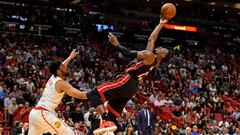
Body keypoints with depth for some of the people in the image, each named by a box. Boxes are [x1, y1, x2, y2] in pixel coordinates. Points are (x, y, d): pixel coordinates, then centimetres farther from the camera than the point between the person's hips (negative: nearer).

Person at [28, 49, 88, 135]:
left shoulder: (53, 78, 17)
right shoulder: (61, 83, -8)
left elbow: (59, 67, 41)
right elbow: (80, 95, -13)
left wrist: (70, 57, 53)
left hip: (34, 113, 10)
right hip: (43, 114, -10)